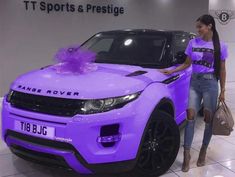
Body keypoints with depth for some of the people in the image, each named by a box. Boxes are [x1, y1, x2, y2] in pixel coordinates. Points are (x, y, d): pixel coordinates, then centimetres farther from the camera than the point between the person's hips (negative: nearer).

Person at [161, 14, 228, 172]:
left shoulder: (220, 46, -1)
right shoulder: (193, 43, 5)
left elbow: (222, 70, 4)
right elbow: (187, 64, 14)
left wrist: (222, 91, 3)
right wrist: (172, 71, 1)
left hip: (210, 83, -2)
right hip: (194, 82, 2)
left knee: (208, 118, 3)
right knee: (190, 115, -6)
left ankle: (203, 151, 22)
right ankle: (187, 153, -1)